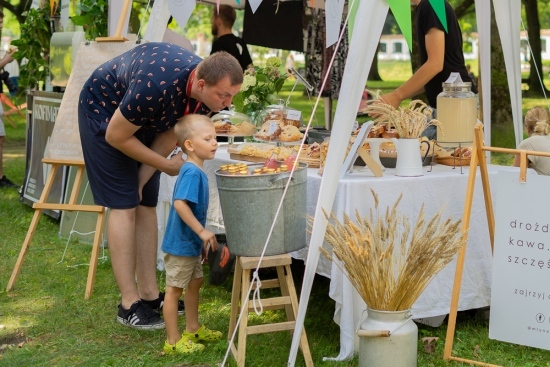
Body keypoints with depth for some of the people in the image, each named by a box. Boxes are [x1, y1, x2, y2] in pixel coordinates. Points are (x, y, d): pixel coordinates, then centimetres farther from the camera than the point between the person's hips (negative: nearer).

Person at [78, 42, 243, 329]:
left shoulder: (209, 93, -19)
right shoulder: (156, 86, -41)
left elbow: (171, 133, -5)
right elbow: (116, 136, -26)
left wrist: (142, 180, -8)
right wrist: (166, 165, -18)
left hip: (145, 118, 7)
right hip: (105, 110, -7)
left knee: (145, 204, 5)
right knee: (124, 205, -11)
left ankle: (150, 295, 11)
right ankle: (129, 305, -7)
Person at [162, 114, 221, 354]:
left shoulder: (197, 171, 5)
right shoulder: (191, 172, -23)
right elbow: (179, 203, -33)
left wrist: (201, 236, 19)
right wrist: (202, 231, -28)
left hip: (192, 242, 10)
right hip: (181, 242, -10)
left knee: (194, 282, 21)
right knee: (174, 289, 0)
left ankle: (193, 329, 37)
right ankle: (173, 341, 9)